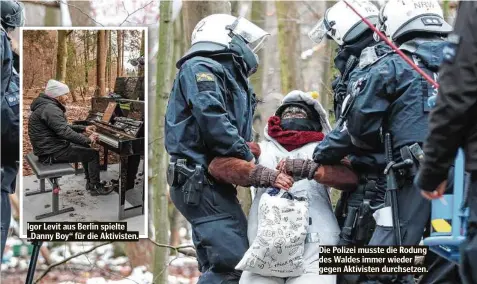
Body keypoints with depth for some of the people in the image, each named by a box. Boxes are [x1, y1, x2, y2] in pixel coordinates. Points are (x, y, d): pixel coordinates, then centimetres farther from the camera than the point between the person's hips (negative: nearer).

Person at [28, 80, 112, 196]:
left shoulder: (47, 106, 12)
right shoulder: (50, 109, -24)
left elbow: (63, 126, 22)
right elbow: (65, 132, -29)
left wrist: (84, 128, 15)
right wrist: (88, 140, -19)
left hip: (48, 146, 11)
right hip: (52, 153, -11)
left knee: (85, 148, 25)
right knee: (93, 154, -5)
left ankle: (90, 181, 29)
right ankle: (95, 187, 6)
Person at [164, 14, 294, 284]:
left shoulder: (230, 80, 25)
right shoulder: (200, 68, -4)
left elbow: (237, 134, 19)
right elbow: (213, 124, -18)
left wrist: (263, 172, 1)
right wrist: (252, 166, -14)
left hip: (212, 182, 10)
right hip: (200, 180, -10)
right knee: (232, 259, -19)